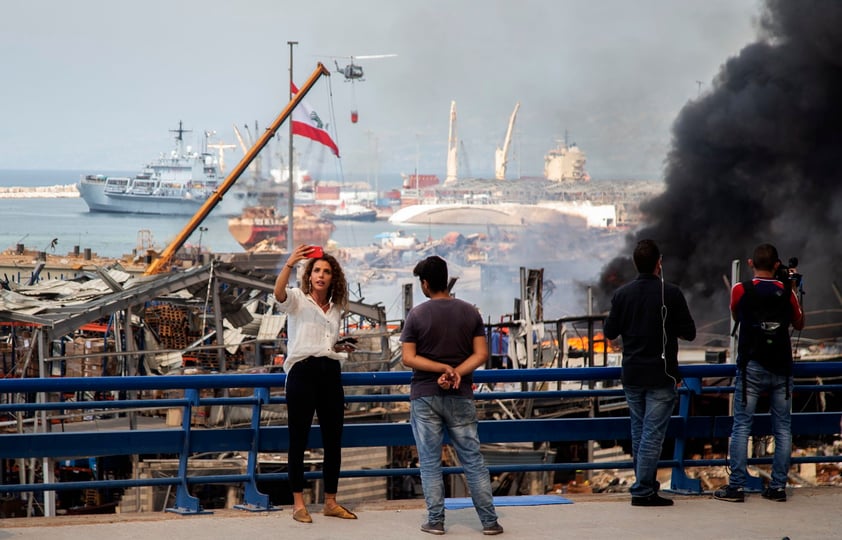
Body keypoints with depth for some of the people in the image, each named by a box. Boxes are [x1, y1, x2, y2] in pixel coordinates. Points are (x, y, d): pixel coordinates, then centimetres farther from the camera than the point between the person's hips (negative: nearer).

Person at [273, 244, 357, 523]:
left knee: (333, 438, 7)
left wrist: (341, 347, 10)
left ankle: (331, 502, 17)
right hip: (303, 371, -6)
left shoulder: (335, 308, 18)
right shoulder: (297, 299, 0)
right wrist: (290, 263, -36)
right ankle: (298, 503, 5)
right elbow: (278, 292, -25)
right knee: (298, 438, -1)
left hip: (330, 372, 6)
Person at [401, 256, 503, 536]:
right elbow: (481, 354, -2)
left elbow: (408, 358, -9)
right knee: (473, 459, 6)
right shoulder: (470, 312, 3)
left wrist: (443, 368, -13)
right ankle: (489, 521, 4)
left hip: (425, 397, -2)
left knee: (430, 461, 4)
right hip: (460, 396, 2)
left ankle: (435, 521, 3)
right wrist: (456, 373, -12)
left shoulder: (417, 315, -5)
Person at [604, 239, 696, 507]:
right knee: (652, 433, -3)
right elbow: (689, 332, -6)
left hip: (632, 375, 4)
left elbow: (609, 332, 5)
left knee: (638, 432, 16)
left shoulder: (622, 294, -2)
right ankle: (643, 491, -6)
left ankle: (646, 484, 22)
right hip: (661, 376, -4)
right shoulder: (671, 294, -11)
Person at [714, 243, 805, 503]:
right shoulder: (786, 291, 0)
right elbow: (799, 324, 15)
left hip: (752, 367, -2)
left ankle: (736, 486, -2)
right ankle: (778, 486, 7)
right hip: (782, 369, 2)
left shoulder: (740, 290, -4)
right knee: (782, 429, 8)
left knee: (741, 427, 1)